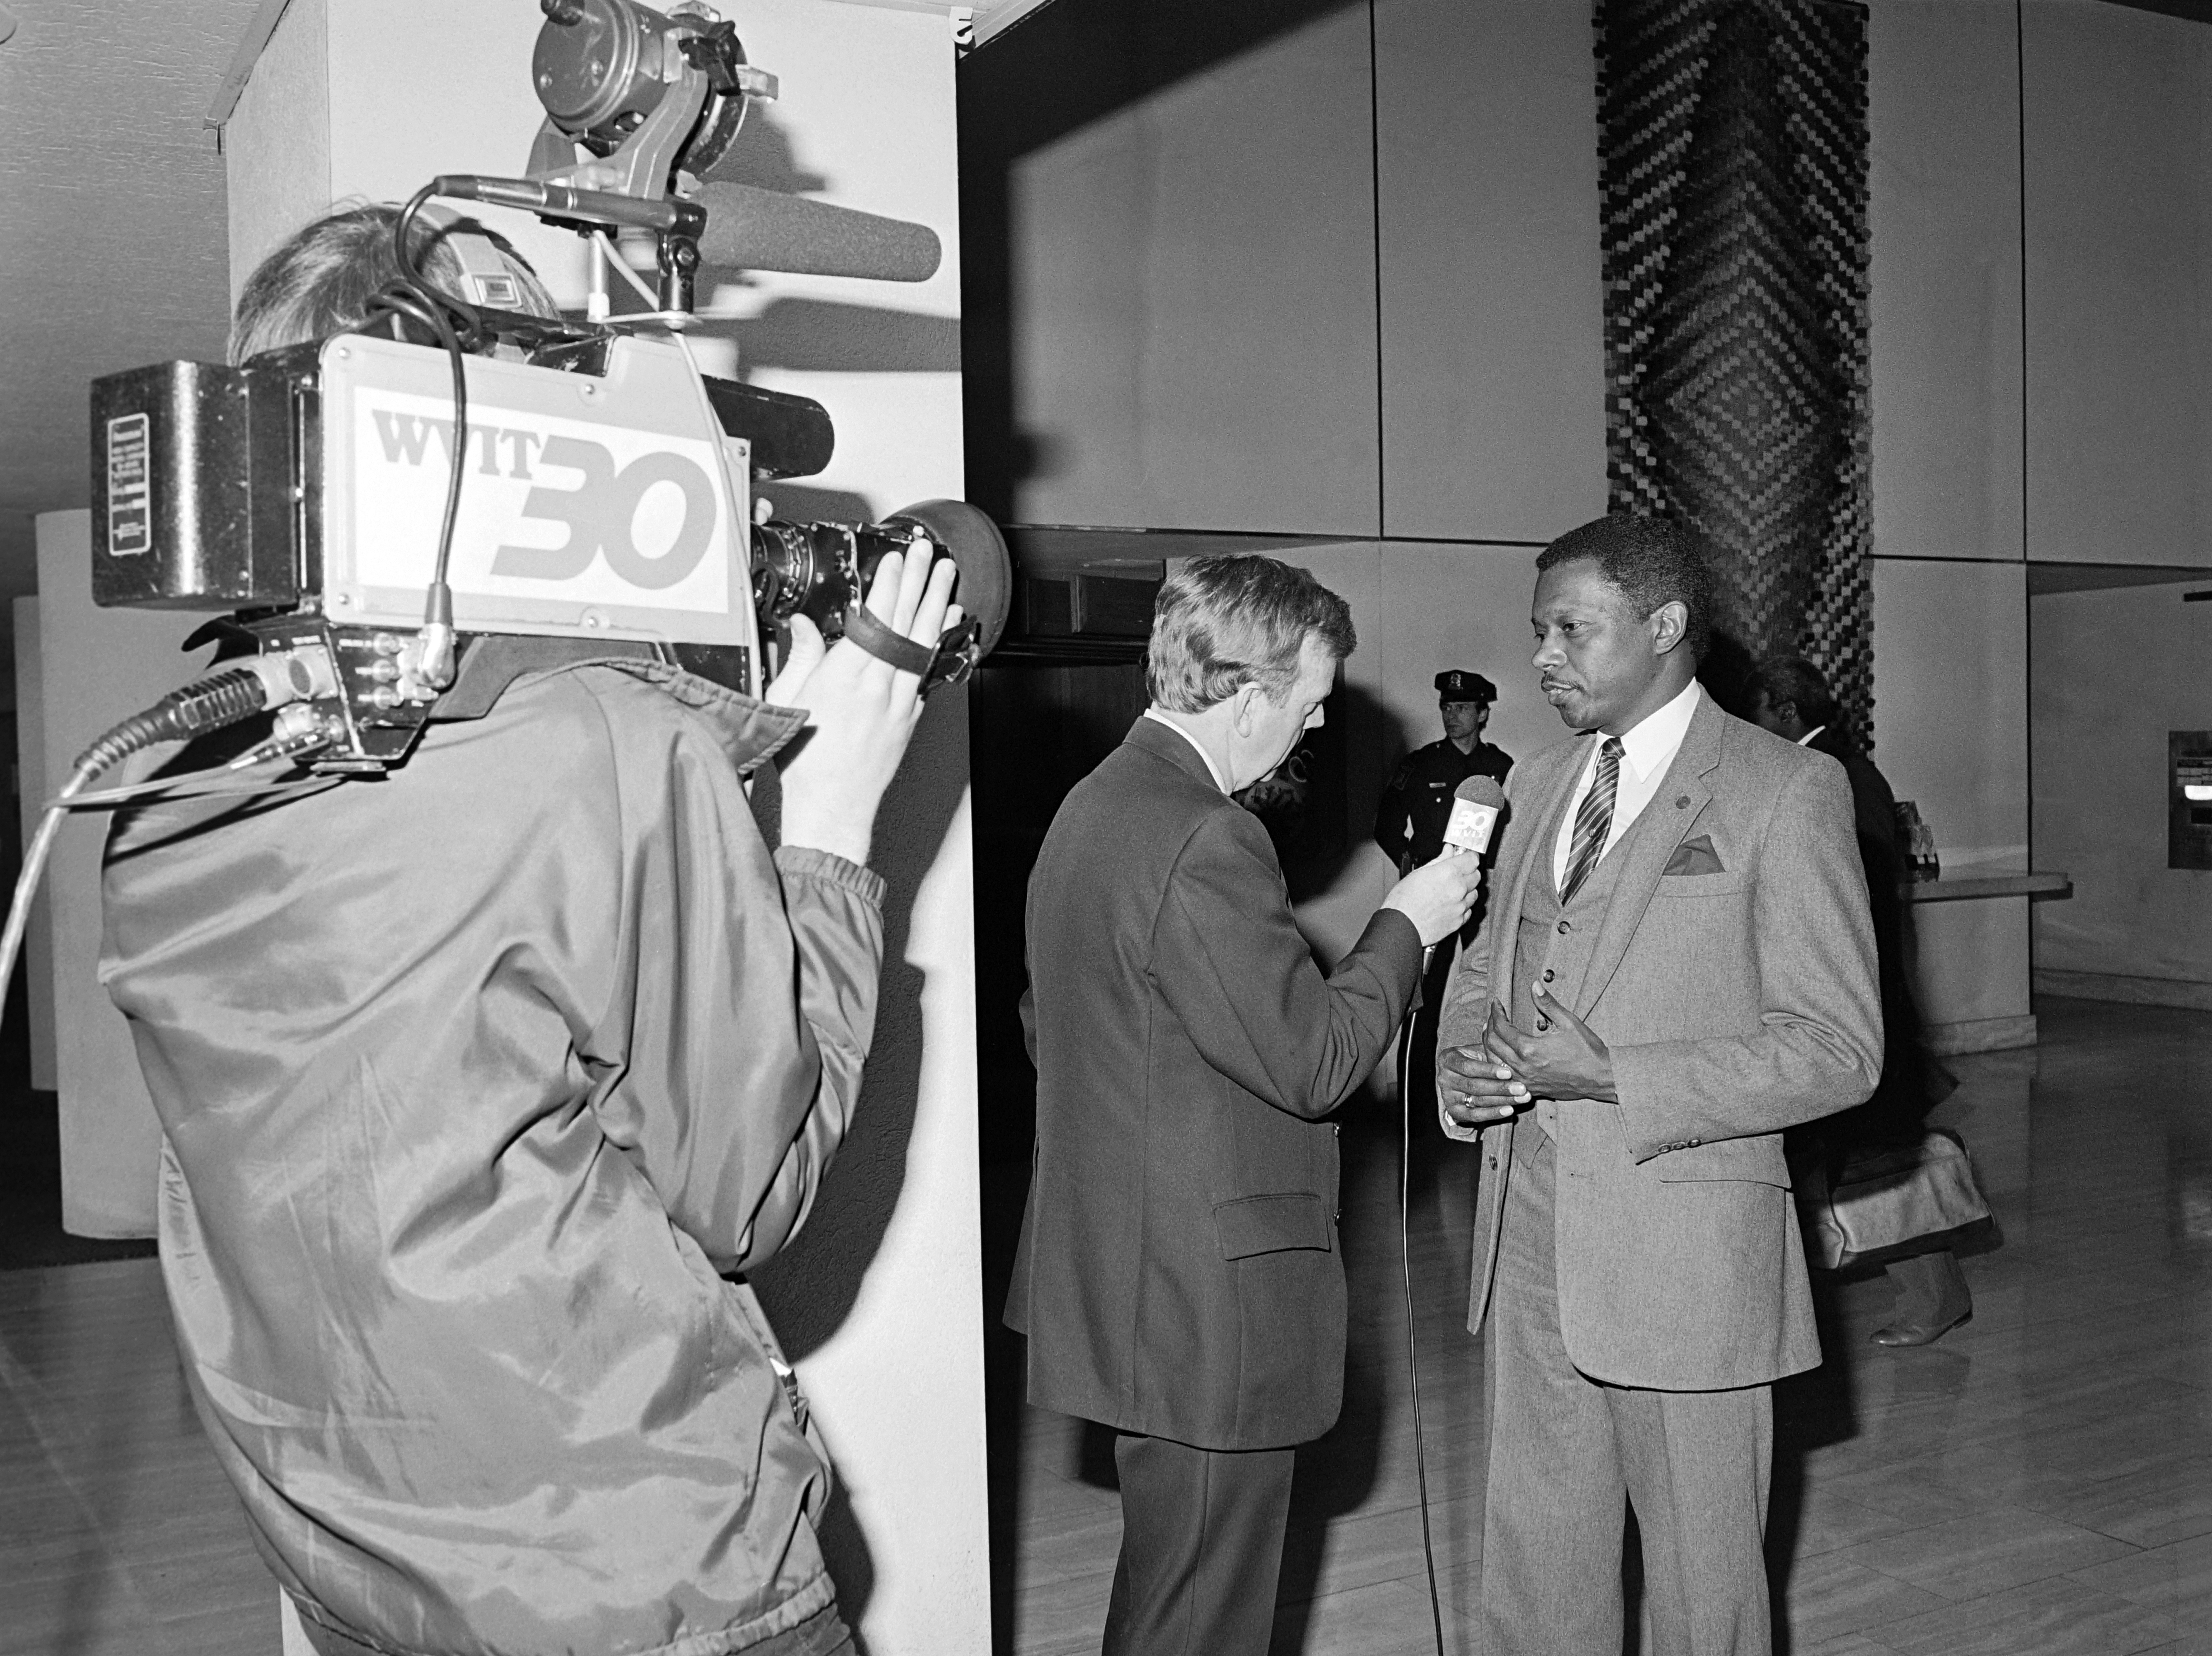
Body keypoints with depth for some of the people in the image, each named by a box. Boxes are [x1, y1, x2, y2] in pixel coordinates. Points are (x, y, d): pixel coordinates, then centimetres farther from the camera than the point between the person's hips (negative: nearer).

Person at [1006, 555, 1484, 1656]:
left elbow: (1042, 1024, 19)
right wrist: (1405, 926, -8)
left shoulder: (1096, 804, 10)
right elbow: (1314, 1059, -21)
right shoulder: (1205, 842, -23)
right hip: (1207, 1302, -10)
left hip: (1119, 1269, 10)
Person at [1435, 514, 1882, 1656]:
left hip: (1684, 1248, -5)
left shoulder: (1785, 791, -8)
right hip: (1529, 1225, 6)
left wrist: (1613, 1077, -20)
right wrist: (1464, 1071, -1)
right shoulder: (1540, 784, 13)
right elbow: (1482, 966, 21)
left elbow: (1837, 1047, -12)